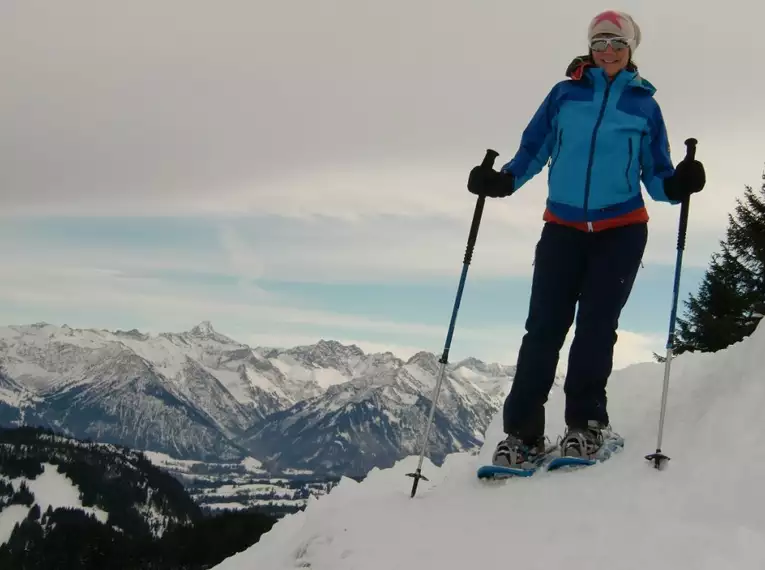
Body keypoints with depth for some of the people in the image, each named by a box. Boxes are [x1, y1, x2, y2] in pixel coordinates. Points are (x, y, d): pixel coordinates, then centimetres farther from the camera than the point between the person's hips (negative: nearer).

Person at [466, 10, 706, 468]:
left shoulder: (645, 105, 8)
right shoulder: (565, 94, 9)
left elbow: (655, 176, 6)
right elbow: (533, 151, 10)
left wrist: (677, 184, -15)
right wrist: (502, 181, -8)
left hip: (621, 230, 0)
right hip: (563, 227, 0)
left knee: (596, 325, -6)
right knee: (545, 327, -6)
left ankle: (586, 422, 4)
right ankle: (522, 433, -5)